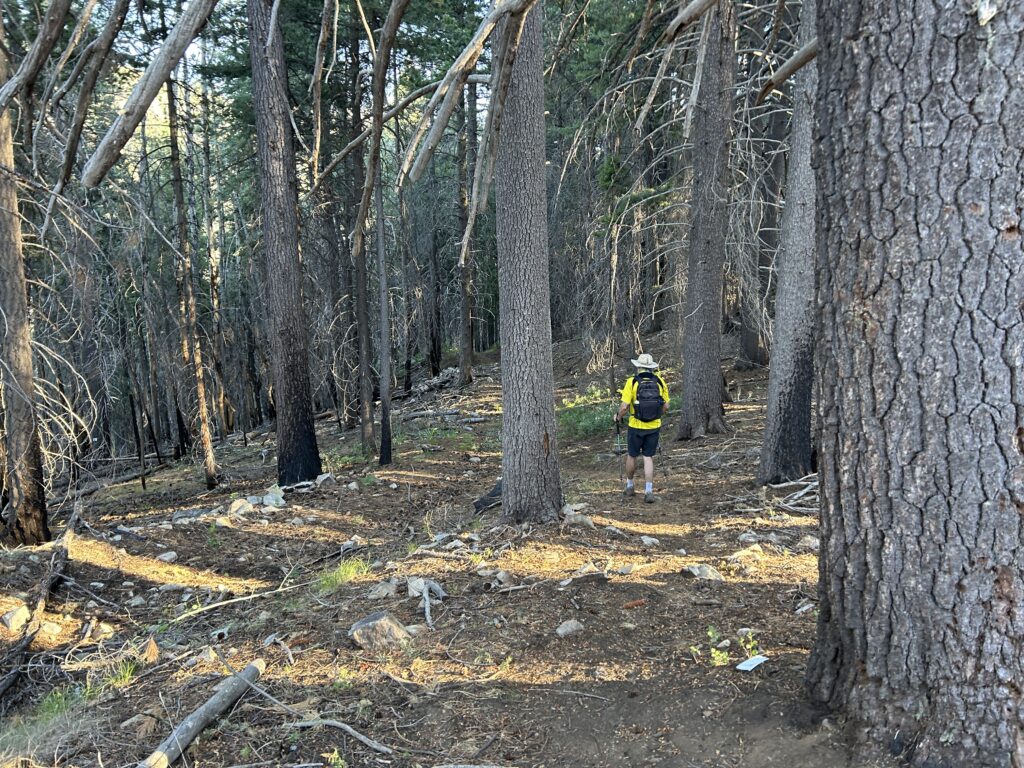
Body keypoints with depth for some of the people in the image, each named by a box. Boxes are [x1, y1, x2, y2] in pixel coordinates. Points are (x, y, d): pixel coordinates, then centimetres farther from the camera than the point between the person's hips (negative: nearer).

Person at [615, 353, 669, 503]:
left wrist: (618, 417, 4)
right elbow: (666, 407, 4)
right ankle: (649, 492, 2)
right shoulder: (660, 382, -1)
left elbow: (624, 407, -15)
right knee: (648, 458, 9)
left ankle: (629, 487, 31)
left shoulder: (632, 382, -11)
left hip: (636, 426, -2)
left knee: (631, 456, 17)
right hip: (654, 427, 2)